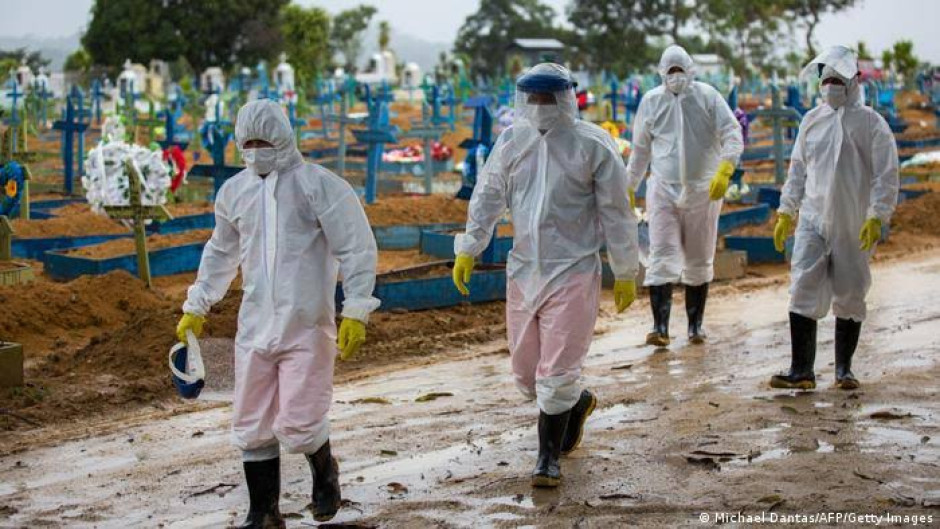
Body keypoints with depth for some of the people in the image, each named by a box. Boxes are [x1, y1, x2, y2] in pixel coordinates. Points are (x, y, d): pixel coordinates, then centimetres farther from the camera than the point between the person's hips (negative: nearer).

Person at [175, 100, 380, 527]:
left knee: (297, 426, -10)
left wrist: (356, 312, -13)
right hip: (254, 329, 5)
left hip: (307, 330, -5)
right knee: (252, 428, 7)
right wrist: (196, 308, 25)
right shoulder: (233, 192, 11)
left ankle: (324, 468, 24)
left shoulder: (319, 185, -7)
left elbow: (357, 248, -8)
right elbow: (220, 254, 25)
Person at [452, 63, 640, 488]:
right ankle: (576, 404, 41)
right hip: (523, 271, 5)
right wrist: (467, 251, 6)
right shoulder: (511, 141, 3)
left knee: (556, 373, -6)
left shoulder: (593, 145, -9)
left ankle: (548, 459, 10)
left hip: (573, 273, -5)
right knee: (525, 371, 12)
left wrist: (625, 274, -1)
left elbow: (616, 213, -4)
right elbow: (487, 198, 10)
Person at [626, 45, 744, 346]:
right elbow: (640, 149, 12)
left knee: (699, 262, 9)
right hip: (663, 189, 0)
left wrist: (724, 170, -25)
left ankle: (695, 325, 20)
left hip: (703, 191, 0)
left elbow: (732, 135, -9)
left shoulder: (708, 97, -3)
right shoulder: (651, 101, 3)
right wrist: (629, 188, 12)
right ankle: (660, 327, -16)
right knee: (662, 258, -11)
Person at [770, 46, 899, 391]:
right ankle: (801, 370, -7)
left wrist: (877, 217, -14)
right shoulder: (812, 120, 10)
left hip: (854, 228, -3)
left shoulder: (871, 123, -2)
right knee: (803, 290, -8)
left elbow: (886, 176, -5)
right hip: (813, 220, 3)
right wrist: (785, 212, 12)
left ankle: (844, 368, 18)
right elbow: (798, 168, 17)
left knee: (850, 297, 5)